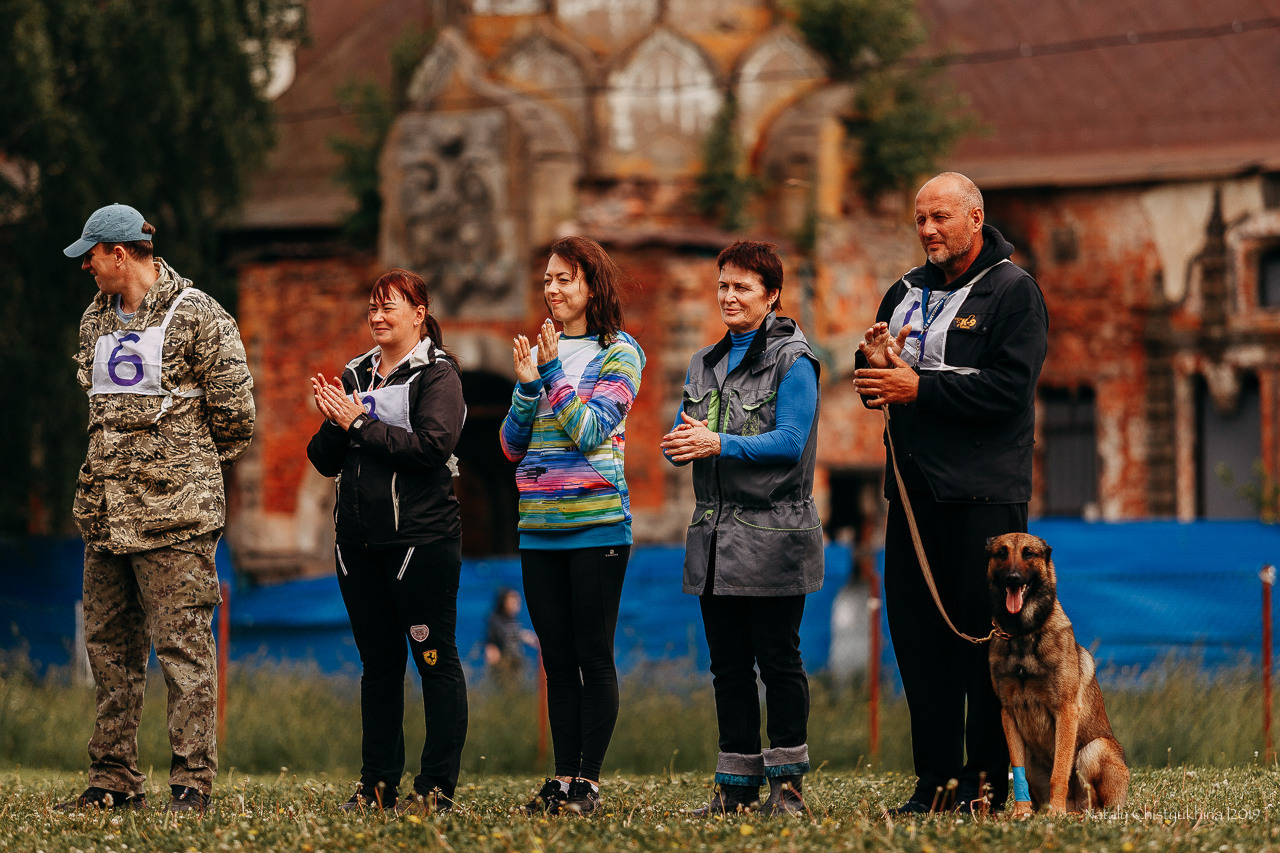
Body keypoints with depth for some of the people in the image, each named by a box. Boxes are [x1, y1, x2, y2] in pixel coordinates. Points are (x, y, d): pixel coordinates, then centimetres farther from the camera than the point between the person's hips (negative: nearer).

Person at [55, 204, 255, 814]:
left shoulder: (197, 316, -7)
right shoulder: (96, 319, 16)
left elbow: (234, 410, -6)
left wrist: (188, 467, 7)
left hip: (174, 514, -7)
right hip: (104, 512, 8)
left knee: (183, 649, -7)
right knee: (109, 647, 10)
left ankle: (192, 785, -6)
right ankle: (113, 780, 16)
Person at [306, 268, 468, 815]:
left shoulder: (437, 374, -2)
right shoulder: (355, 375, 16)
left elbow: (433, 445, -17)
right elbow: (325, 461, 15)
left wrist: (360, 423, -15)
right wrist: (332, 423, -6)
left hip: (421, 538, -6)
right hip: (359, 539, 6)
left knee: (436, 661, -4)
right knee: (378, 662, 9)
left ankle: (437, 788, -2)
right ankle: (378, 786, 13)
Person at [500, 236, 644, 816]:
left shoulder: (618, 355, -1)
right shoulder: (540, 351, 15)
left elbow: (591, 431, -11)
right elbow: (513, 447, 11)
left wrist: (554, 373, -12)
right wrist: (528, 385, -4)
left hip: (597, 523, -6)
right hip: (539, 528, 6)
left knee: (594, 657, -4)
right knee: (557, 660, 6)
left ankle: (589, 781, -2)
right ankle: (562, 779, 8)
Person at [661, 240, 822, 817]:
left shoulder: (792, 360, -5)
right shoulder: (704, 363, 16)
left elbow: (790, 442, -15)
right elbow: (681, 439, 14)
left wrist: (719, 445, -24)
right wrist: (681, 441, -10)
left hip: (773, 534, -6)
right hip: (715, 538, 6)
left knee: (778, 660, -1)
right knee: (728, 663, 7)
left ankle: (787, 780, 5)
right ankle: (737, 783, 12)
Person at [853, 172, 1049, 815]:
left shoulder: (1013, 291, -3)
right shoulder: (906, 292, 17)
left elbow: (1008, 388, -16)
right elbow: (874, 391, 21)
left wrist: (918, 387, -16)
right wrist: (875, 361, -3)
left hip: (982, 495, -6)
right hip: (913, 491, 6)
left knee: (984, 635, -4)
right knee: (915, 632, 5)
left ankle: (988, 780, 1)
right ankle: (936, 779, 10)